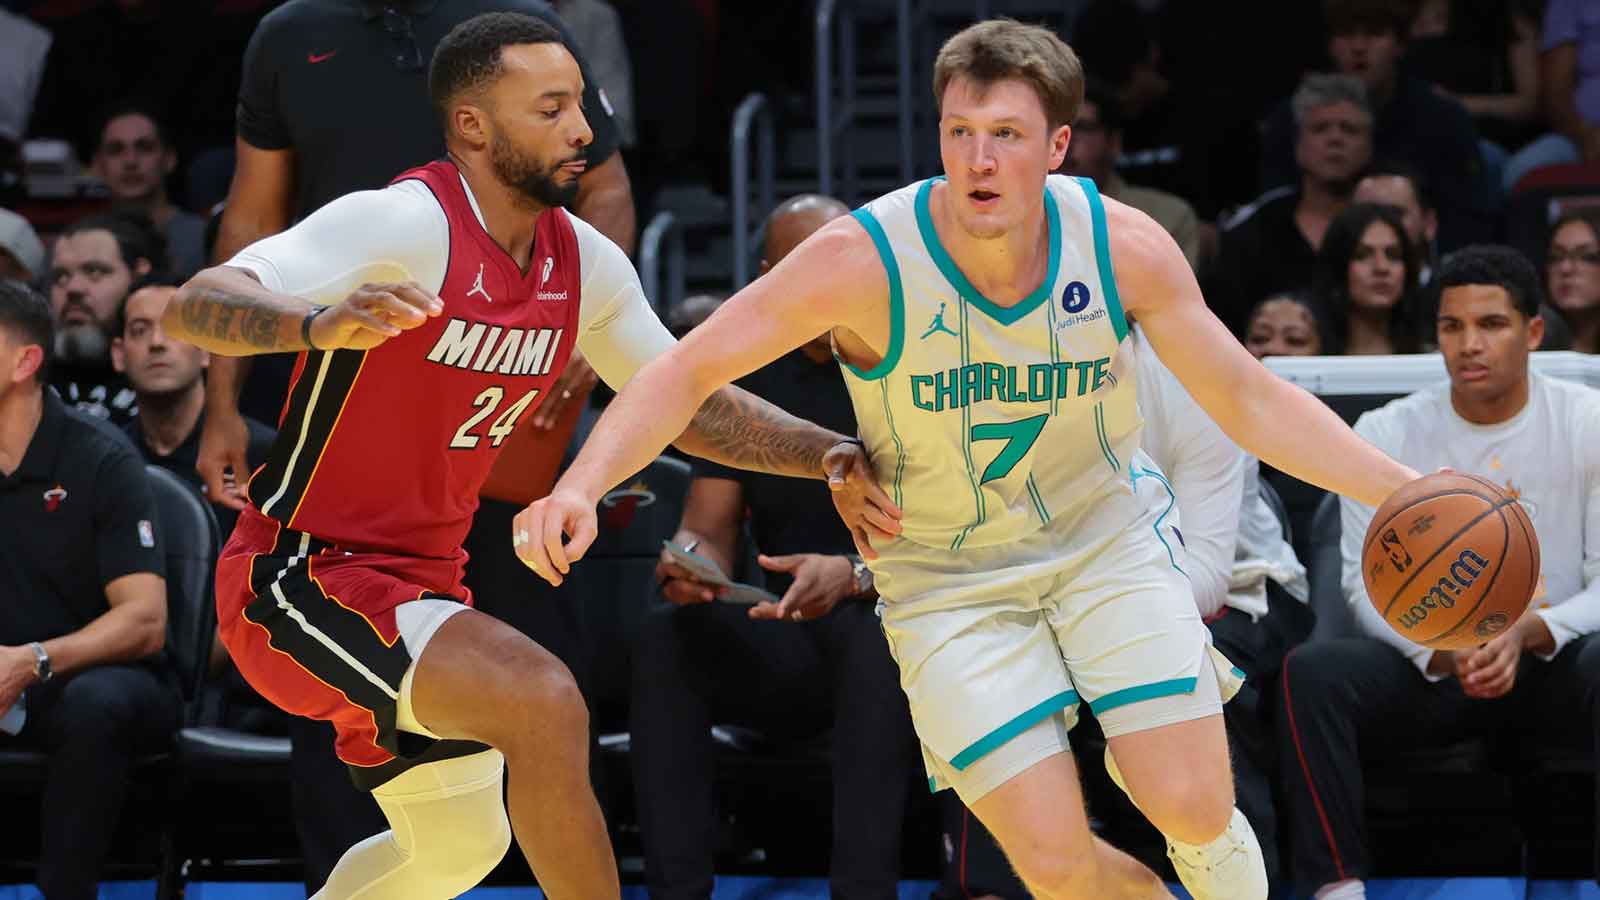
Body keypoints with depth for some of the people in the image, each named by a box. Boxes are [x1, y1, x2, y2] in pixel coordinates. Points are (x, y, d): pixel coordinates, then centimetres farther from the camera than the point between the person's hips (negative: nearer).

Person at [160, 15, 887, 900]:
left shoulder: (585, 263, 2)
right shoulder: (405, 224, -21)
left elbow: (690, 405, 14)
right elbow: (189, 309, -31)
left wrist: (828, 454, -1)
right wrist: (321, 324, -51)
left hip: (419, 584, 9)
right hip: (301, 578, -9)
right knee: (540, 699, -29)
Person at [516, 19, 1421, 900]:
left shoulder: (1124, 247, -15)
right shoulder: (864, 260, -24)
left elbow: (1251, 401, -4)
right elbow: (686, 372, -21)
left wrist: (1413, 492, -11)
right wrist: (583, 486, -37)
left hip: (1108, 534, 2)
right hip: (947, 579, -2)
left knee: (1195, 813, -15)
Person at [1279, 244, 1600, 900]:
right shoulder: (1387, 434, 3)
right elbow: (1366, 582, -1)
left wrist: (1526, 634, -25)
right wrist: (1443, 650, -22)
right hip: (1429, 668, 2)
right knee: (1312, 670, -28)